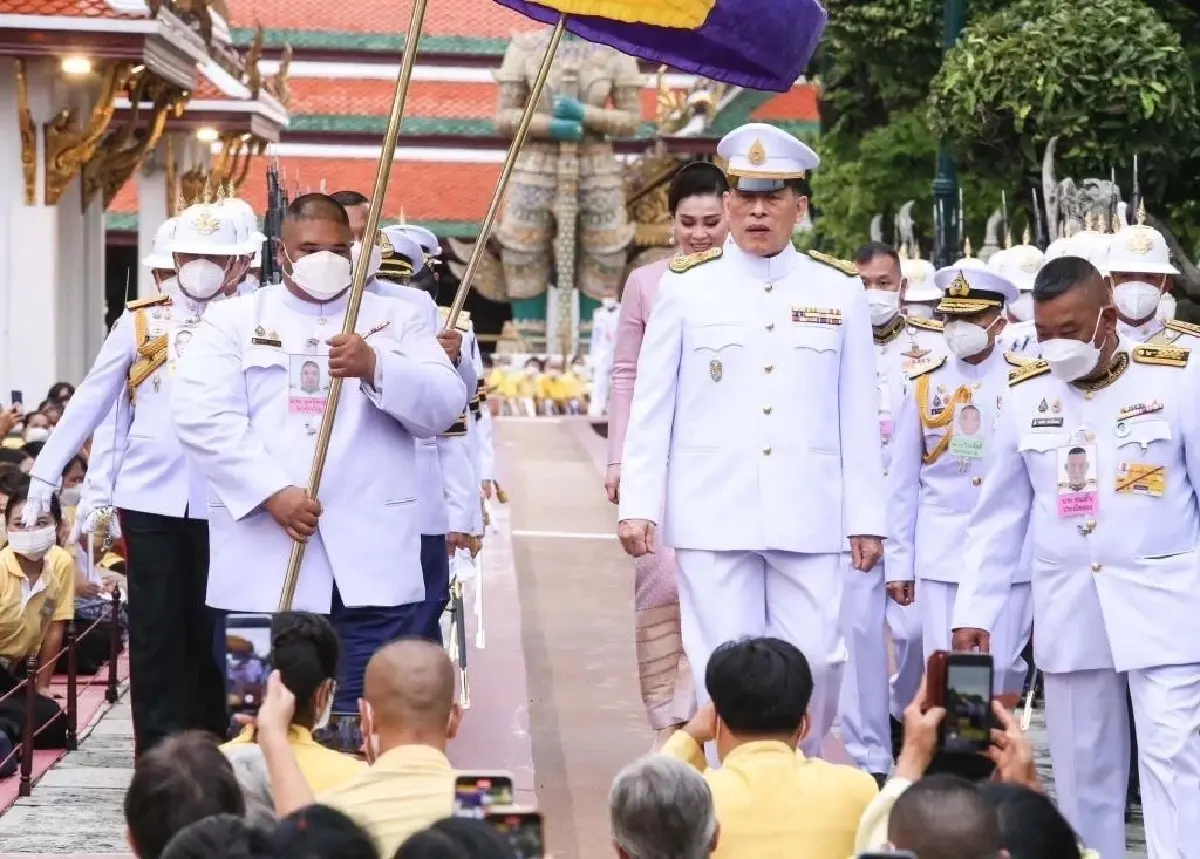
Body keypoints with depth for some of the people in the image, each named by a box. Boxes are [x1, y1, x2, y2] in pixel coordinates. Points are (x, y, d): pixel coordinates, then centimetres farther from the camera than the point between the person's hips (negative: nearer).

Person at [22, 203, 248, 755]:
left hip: (222, 501, 0)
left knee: (209, 631, 7)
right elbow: (91, 401, 8)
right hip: (150, 498, 0)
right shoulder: (140, 322, 6)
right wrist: (45, 475, 5)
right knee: (155, 631, 1)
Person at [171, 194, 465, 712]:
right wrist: (272, 492, -15)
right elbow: (202, 416, -3)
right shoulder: (233, 321, 11)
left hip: (368, 562, 1)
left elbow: (443, 407, 1)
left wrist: (375, 367, -18)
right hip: (263, 565, 0)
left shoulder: (394, 321, 15)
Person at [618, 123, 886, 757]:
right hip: (714, 516, -1)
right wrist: (637, 506, -1)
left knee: (815, 664, 2)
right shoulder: (685, 288, 4)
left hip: (810, 518, 1)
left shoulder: (840, 293, 7)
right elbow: (652, 406, 5)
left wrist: (866, 518, 6)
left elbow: (858, 415, 8)